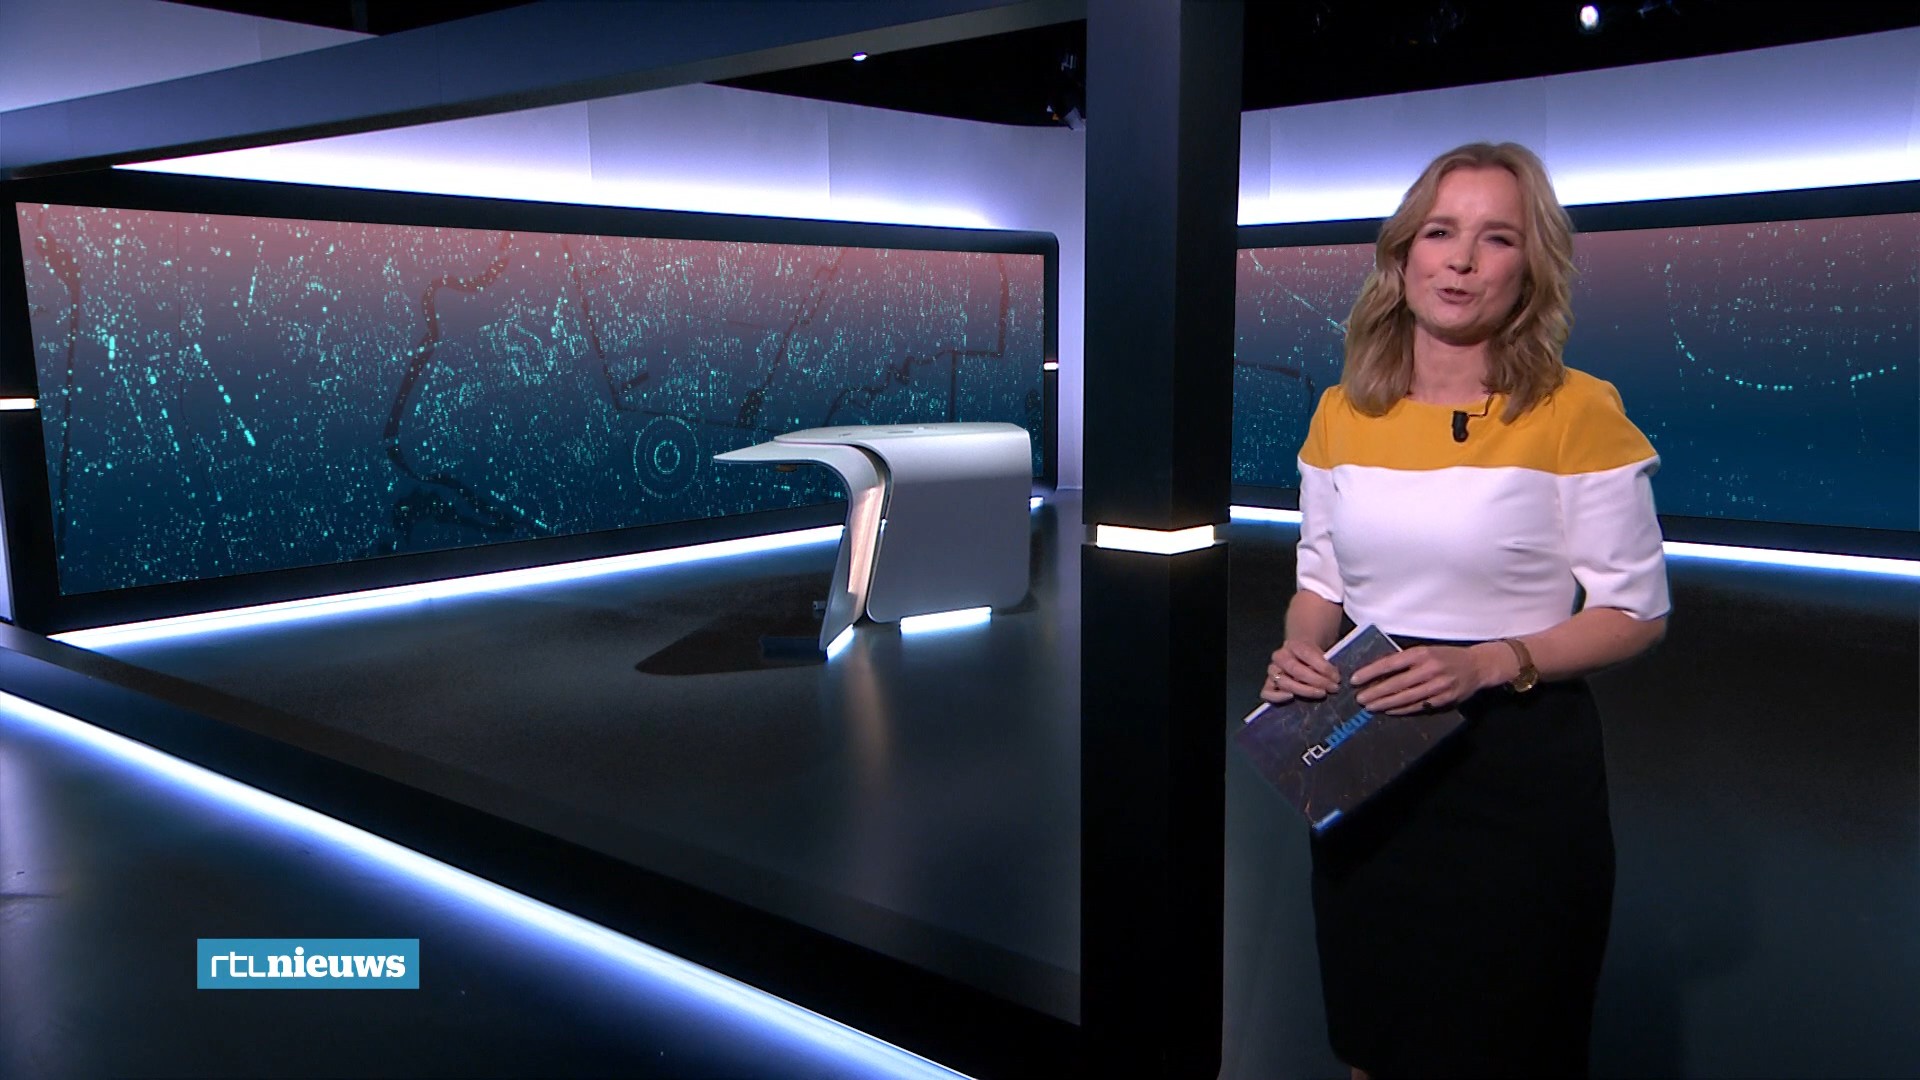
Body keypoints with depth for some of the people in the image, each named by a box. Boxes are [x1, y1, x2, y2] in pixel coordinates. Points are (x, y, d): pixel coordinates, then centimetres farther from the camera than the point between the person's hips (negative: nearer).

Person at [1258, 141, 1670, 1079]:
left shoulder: (1577, 412, -11)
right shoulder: (1342, 413, 2)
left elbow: (1635, 612, -7)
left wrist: (1487, 663, -22)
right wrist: (1300, 650, -8)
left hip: (1520, 761, -4)